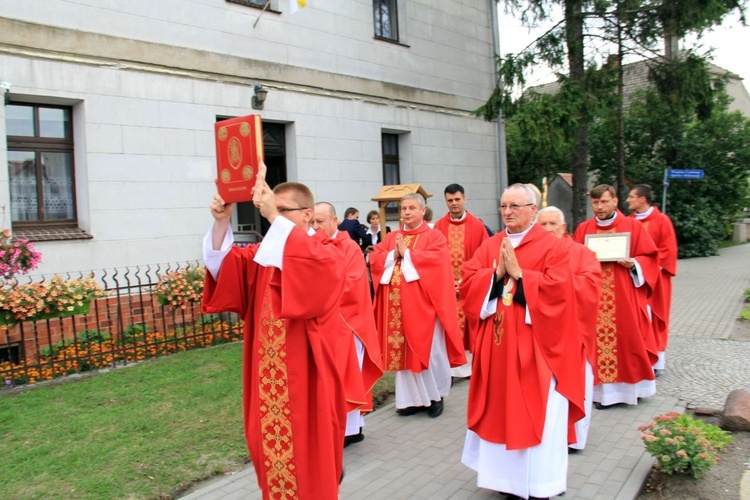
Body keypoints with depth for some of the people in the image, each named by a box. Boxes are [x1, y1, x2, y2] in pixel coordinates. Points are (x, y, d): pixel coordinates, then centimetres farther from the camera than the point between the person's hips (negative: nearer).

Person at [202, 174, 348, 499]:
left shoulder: (327, 252, -6)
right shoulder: (261, 253, 12)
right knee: (273, 446, 14)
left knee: (308, 454, 5)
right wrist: (222, 222, -18)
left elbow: (310, 265, -30)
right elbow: (223, 266, -2)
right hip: (268, 374, 6)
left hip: (306, 374, -5)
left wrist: (276, 217, -35)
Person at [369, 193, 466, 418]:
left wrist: (407, 253, -13)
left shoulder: (434, 236, -1)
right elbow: (374, 258, 5)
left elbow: (436, 260, -18)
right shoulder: (391, 237, 13)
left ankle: (435, 396, 21)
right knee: (402, 351, 8)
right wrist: (393, 254, -12)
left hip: (422, 306, -5)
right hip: (398, 306, 5)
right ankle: (412, 398, 20)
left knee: (429, 351, 3)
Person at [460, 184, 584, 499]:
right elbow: (467, 282, 1)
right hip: (497, 344, 5)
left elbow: (557, 289, -17)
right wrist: (496, 272, -14)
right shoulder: (489, 246, 9)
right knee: (500, 409, 12)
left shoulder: (551, 246, -5)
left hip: (534, 346, -5)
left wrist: (517, 272, -18)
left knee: (537, 412, 3)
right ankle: (507, 475, 27)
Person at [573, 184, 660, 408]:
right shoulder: (583, 229, 8)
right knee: (598, 341, 1)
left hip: (624, 295, -1)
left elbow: (649, 257, 2)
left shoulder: (632, 226, 2)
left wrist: (633, 264, -16)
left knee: (626, 339, 2)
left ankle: (629, 386, 16)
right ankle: (603, 390, 9)